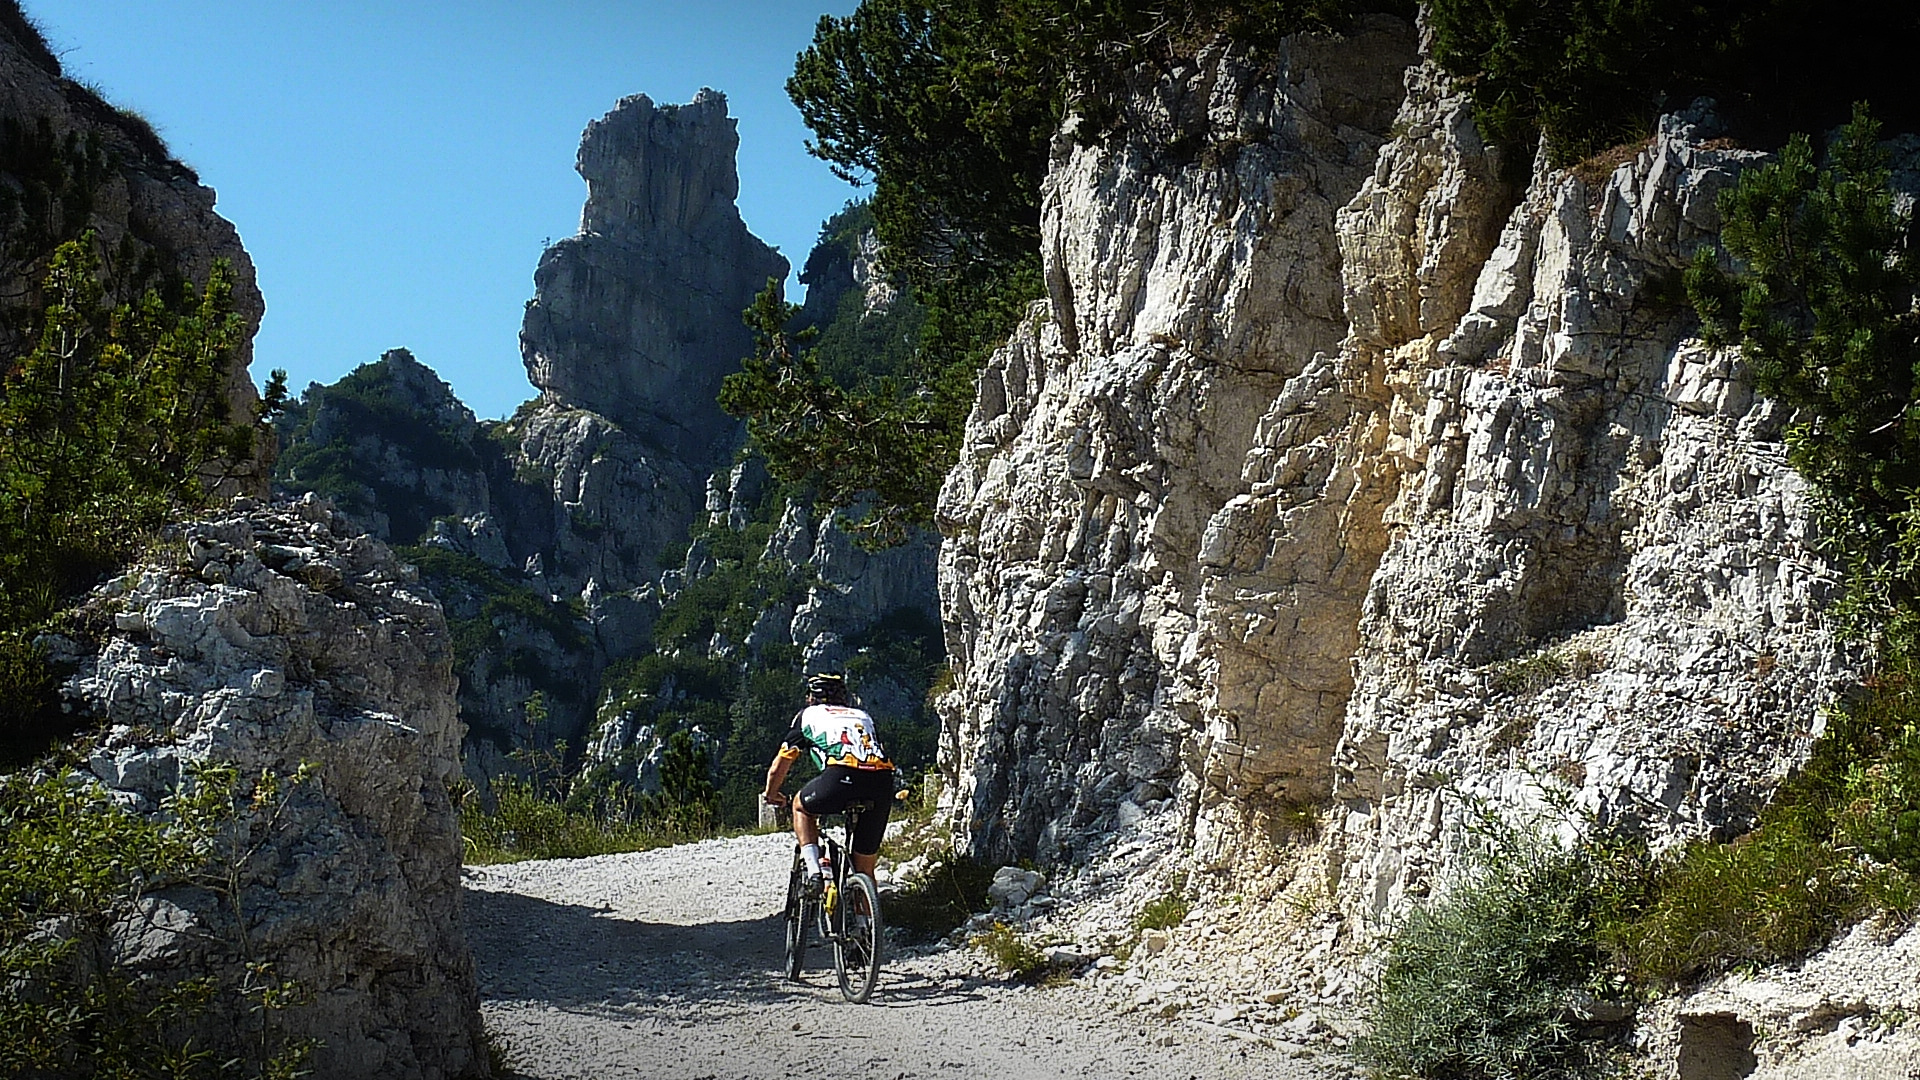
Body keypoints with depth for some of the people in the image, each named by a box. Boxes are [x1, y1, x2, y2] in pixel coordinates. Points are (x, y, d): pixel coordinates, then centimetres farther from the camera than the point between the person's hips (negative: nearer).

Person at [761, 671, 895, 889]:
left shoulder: (808, 715, 28)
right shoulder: (863, 716, 35)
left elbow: (778, 768, 35)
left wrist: (771, 795, 54)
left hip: (841, 776, -3)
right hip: (882, 785, 3)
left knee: (801, 806, 29)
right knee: (864, 869, 18)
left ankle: (814, 864, 10)